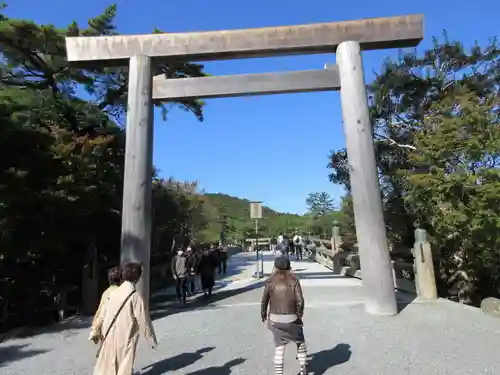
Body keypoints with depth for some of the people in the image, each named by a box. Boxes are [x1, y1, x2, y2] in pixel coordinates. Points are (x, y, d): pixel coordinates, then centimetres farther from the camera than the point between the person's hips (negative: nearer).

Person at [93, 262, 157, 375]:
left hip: (110, 337, 6)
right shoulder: (135, 297, -20)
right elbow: (144, 321, -14)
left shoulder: (114, 292, -3)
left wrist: (104, 333, 24)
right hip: (125, 339, -5)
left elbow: (104, 315, 8)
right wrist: (152, 340, -2)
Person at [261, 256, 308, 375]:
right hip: (291, 318, -1)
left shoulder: (270, 281, -2)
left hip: (275, 319, 1)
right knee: (300, 343, 21)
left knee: (279, 347, 11)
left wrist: (263, 314, 13)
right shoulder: (294, 280, -6)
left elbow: (264, 301, -1)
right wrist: (299, 313, 4)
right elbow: (300, 300, -11)